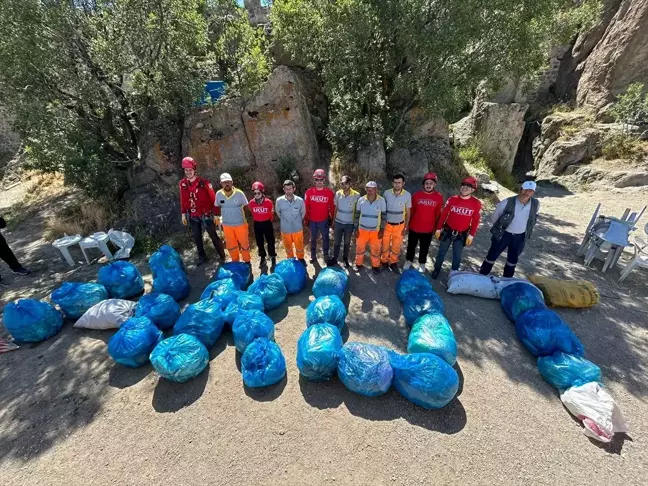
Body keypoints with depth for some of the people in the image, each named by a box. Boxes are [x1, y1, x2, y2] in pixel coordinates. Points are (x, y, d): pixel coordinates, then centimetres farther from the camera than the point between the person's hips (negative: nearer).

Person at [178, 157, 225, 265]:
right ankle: (202, 256, 34)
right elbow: (183, 200, 9)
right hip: (192, 216, 4)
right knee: (197, 238, 15)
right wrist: (183, 214, 11)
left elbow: (213, 198, -11)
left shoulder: (204, 183, -14)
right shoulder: (182, 184, 0)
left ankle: (222, 256, 18)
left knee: (213, 236, 4)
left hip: (206, 215, -4)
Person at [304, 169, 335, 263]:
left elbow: (332, 207, 1)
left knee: (325, 238, 13)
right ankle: (313, 256, 30)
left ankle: (326, 255, 30)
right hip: (312, 221, 1)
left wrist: (331, 218, 1)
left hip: (324, 221, 0)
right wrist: (306, 219, 1)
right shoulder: (309, 192, -6)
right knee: (313, 239, 15)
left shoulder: (329, 192, -7)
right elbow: (306, 207, 0)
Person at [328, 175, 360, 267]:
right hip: (338, 222, 2)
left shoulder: (356, 195, -14)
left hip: (349, 223, -2)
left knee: (347, 243, 15)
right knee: (336, 242, 12)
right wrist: (333, 221, 6)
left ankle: (345, 258, 34)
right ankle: (334, 258, 28)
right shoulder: (338, 194, -6)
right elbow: (336, 209, 4)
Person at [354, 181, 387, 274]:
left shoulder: (382, 201, -9)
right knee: (360, 248, 13)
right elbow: (357, 215, 1)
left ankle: (375, 265, 32)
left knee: (375, 249, 12)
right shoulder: (361, 200, -7)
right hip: (362, 230, 1)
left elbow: (384, 216, -2)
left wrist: (382, 230, -4)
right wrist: (356, 229, 0)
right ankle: (358, 264, 34)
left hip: (375, 231, 0)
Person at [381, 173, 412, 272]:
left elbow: (408, 213, -1)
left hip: (399, 225, 0)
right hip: (387, 224, 0)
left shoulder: (407, 195, -10)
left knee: (396, 246, 12)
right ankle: (384, 261, 32)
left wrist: (406, 227, -1)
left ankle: (393, 262, 32)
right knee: (385, 244, 11)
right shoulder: (387, 193, -9)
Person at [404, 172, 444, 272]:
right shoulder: (416, 195, -8)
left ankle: (422, 263, 39)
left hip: (428, 229, 0)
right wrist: (408, 224, 5)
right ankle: (409, 260, 39)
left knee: (424, 247, 17)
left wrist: (436, 227, 5)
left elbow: (438, 214, 1)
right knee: (411, 245, 17)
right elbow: (411, 210, 0)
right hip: (414, 227, 0)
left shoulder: (439, 197, -7)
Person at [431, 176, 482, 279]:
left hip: (461, 235, 0)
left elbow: (475, 220, -2)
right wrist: (438, 228, 0)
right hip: (447, 231, 0)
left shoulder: (476, 203, -8)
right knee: (441, 253, 13)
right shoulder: (452, 199, -7)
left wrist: (471, 235, -3)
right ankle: (436, 270, 33)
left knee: (457, 256, 11)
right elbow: (443, 214, -2)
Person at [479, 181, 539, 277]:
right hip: (503, 234, -4)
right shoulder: (507, 202, -22)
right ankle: (481, 276, 19)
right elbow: (494, 218, -6)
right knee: (492, 256, 6)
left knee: (513, 259, 18)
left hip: (520, 237, 4)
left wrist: (527, 232, 16)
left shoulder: (536, 204, -9)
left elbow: (533, 219, 11)